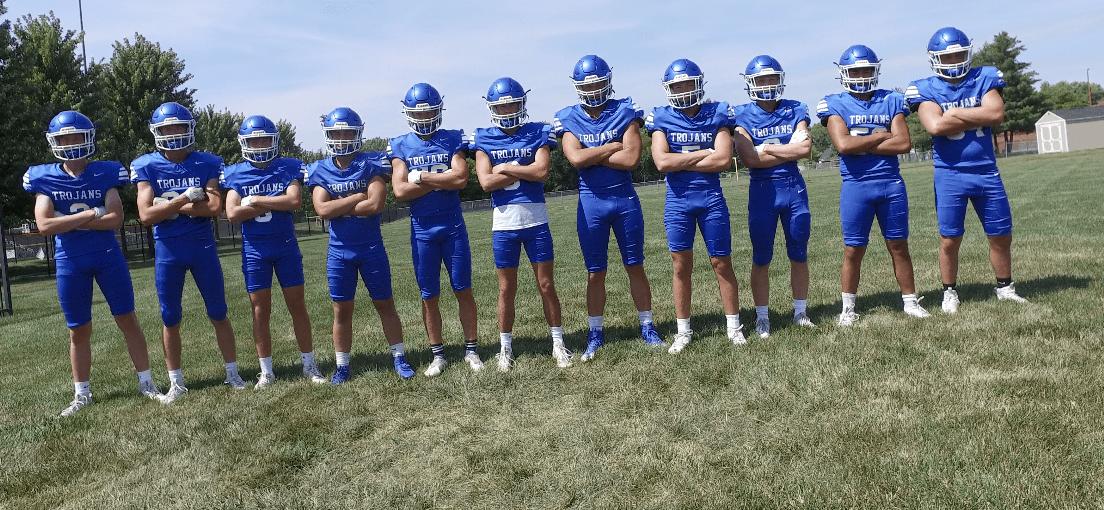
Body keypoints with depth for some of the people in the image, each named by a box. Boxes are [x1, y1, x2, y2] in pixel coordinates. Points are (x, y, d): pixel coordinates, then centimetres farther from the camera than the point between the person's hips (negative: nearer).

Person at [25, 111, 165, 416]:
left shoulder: (105, 174, -2)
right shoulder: (44, 179, 0)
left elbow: (115, 220, -12)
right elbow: (44, 225, -12)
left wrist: (67, 221, -14)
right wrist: (91, 213, -15)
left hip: (108, 257, -1)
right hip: (70, 263, 1)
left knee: (127, 320, 3)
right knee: (78, 331, 9)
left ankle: (145, 383, 14)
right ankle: (82, 394, 23)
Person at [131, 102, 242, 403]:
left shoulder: (207, 163, -1)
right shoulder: (146, 167, -1)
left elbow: (215, 207, -13)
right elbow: (146, 215, -12)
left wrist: (169, 206, -14)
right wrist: (185, 199, -17)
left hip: (203, 246, 0)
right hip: (167, 250, 0)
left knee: (218, 313, 7)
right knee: (170, 319, 7)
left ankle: (232, 372, 20)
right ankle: (176, 383, 20)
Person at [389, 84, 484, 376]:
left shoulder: (453, 140, 1)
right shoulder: (400, 147, 3)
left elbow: (460, 178, -14)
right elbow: (400, 191, -10)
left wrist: (420, 177, -11)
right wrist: (441, 181, -12)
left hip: (453, 226, -1)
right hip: (422, 230, 1)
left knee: (463, 290, 4)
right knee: (429, 296, 7)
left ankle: (471, 349, 16)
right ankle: (438, 354, 20)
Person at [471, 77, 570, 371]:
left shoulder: (538, 134, 3)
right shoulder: (484, 140, 4)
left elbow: (542, 171, -13)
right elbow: (486, 182, -9)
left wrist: (505, 168, -9)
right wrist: (525, 171, -10)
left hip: (536, 220, 0)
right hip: (503, 223, 1)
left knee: (546, 285, 6)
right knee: (507, 289, 9)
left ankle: (558, 343, 19)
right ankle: (505, 348, 22)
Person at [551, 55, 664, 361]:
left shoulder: (624, 112, -2)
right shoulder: (568, 119, 1)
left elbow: (632, 159, -14)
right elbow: (576, 158, -16)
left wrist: (591, 156, -12)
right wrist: (614, 146, -12)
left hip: (625, 199, 0)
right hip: (591, 202, 0)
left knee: (635, 267, 9)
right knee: (595, 273, 8)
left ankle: (647, 328, 22)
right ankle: (595, 335, 19)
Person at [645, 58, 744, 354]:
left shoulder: (717, 115, 1)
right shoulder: (662, 119, 1)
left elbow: (724, 160, -11)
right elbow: (662, 162, -13)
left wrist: (680, 162, -11)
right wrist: (704, 153, -10)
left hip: (711, 198, 0)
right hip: (678, 200, 0)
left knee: (722, 263, 6)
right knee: (682, 266, 5)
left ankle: (733, 326, 20)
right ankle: (683, 331, 17)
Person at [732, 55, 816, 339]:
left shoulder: (795, 110, 5)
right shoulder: (743, 116, -2)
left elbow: (806, 148, -9)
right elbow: (749, 158, -15)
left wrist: (767, 148, -11)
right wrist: (789, 150, -10)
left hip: (794, 187, 2)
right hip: (762, 190, -2)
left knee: (799, 254, 9)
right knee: (761, 258, 3)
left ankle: (800, 311, 23)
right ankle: (762, 317, 14)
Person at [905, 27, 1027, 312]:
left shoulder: (984, 79, 3)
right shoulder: (925, 90, -4)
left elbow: (997, 114, -13)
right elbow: (935, 126, -21)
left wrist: (956, 113, -13)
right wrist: (977, 118, -13)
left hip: (986, 171, 3)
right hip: (950, 174, -3)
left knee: (1001, 235, 11)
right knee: (949, 240, 3)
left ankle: (1005, 287, 29)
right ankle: (949, 292, 20)